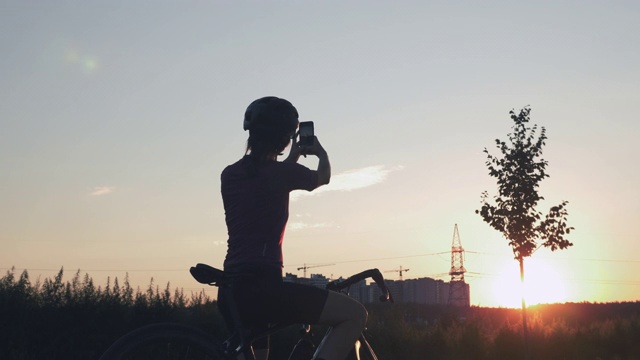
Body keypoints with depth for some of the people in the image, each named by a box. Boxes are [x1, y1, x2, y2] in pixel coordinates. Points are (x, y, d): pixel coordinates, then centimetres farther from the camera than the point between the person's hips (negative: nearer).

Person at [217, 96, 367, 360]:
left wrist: (293, 157, 43)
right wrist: (320, 152, 36)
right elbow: (323, 176, 15)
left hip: (232, 291, 8)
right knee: (355, 315, -3)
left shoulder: (230, 175, 11)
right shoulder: (281, 172, -8)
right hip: (260, 289, -8)